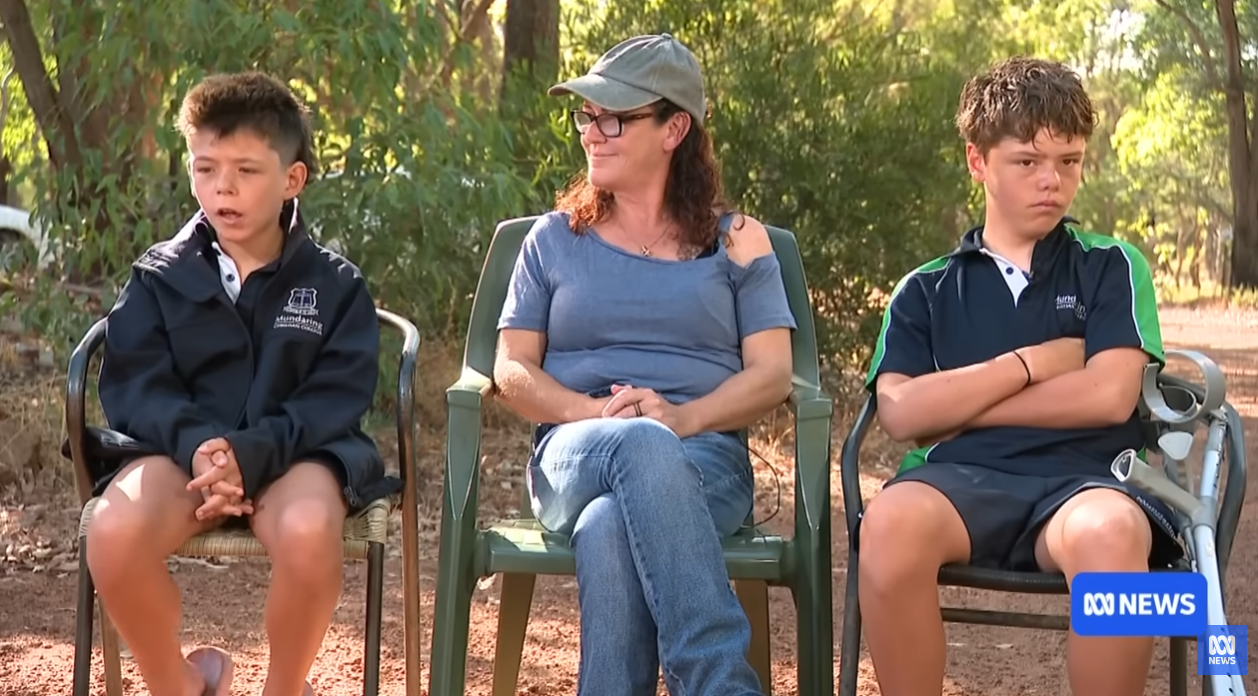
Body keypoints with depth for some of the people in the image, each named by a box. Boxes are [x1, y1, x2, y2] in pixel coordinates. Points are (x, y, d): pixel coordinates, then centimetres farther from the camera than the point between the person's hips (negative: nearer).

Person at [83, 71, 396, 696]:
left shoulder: (335, 285, 7)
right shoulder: (159, 277, 12)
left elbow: (336, 399, -4)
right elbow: (133, 385, 1)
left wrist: (251, 454, -22)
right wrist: (197, 446, -20)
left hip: (296, 453, -1)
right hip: (182, 449, 2)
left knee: (308, 532, -38)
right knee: (114, 534, -32)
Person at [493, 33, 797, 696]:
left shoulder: (737, 241, 15)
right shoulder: (555, 238, 19)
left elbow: (772, 375, 5)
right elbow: (512, 370, 10)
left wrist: (682, 416, -15)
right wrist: (594, 412, -11)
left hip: (704, 458, 0)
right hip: (574, 457, 1)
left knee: (610, 529, -40)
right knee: (644, 445, -40)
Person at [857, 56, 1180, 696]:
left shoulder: (1112, 267, 17)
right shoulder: (925, 290, 19)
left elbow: (1109, 396, 0)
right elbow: (900, 413, 3)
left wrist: (958, 404, 2)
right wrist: (1034, 362, 2)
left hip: (1081, 476, -1)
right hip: (963, 479, 1)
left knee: (1110, 532, -39)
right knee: (891, 521, -36)